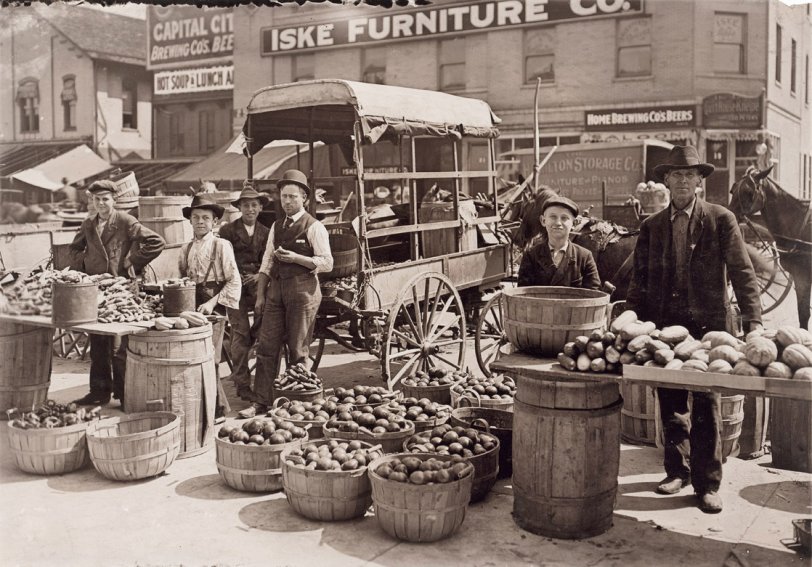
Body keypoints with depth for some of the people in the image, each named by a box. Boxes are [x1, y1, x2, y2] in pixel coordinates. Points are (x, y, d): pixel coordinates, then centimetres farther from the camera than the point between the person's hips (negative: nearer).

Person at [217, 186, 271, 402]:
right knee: (241, 334, -6)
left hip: (257, 285, 3)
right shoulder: (228, 230, 3)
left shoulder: (265, 232, 14)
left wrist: (258, 276, -7)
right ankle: (242, 384, 2)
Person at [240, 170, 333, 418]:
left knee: (299, 350, 2)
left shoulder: (314, 227, -4)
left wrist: (295, 258, -18)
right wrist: (260, 295, 10)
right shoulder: (276, 226, 15)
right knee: (266, 346, 3)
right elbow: (267, 262, 15)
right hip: (276, 289, 6)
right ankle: (261, 402, 10)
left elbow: (327, 263, -9)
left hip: (302, 289, -6)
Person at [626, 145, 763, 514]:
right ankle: (677, 469, 26)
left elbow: (742, 272, -3)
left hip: (707, 326, -3)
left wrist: (753, 321, -11)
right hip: (664, 327, 3)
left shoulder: (721, 220, 0)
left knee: (706, 407, 2)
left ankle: (707, 483, 12)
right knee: (671, 404, 11)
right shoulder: (651, 227, 9)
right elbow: (640, 280, 11)